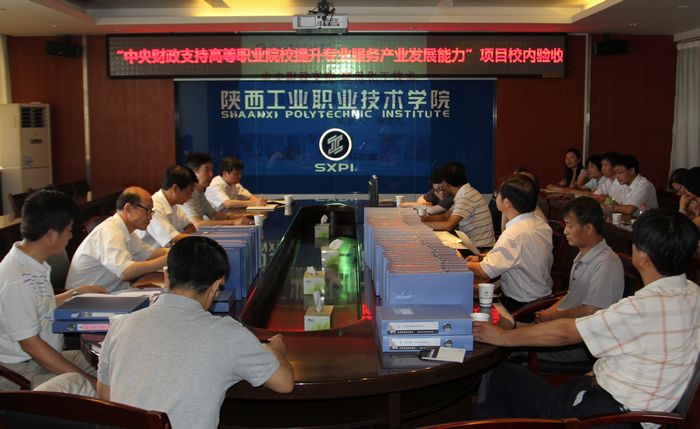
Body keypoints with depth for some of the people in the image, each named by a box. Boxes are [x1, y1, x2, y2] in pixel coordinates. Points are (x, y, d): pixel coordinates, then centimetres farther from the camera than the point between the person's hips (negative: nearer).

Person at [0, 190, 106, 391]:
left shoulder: (34, 264, 6)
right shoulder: (16, 281, -23)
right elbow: (31, 344, -22)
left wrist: (77, 292, 17)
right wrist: (89, 381, -21)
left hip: (45, 357, 10)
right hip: (21, 371, -10)